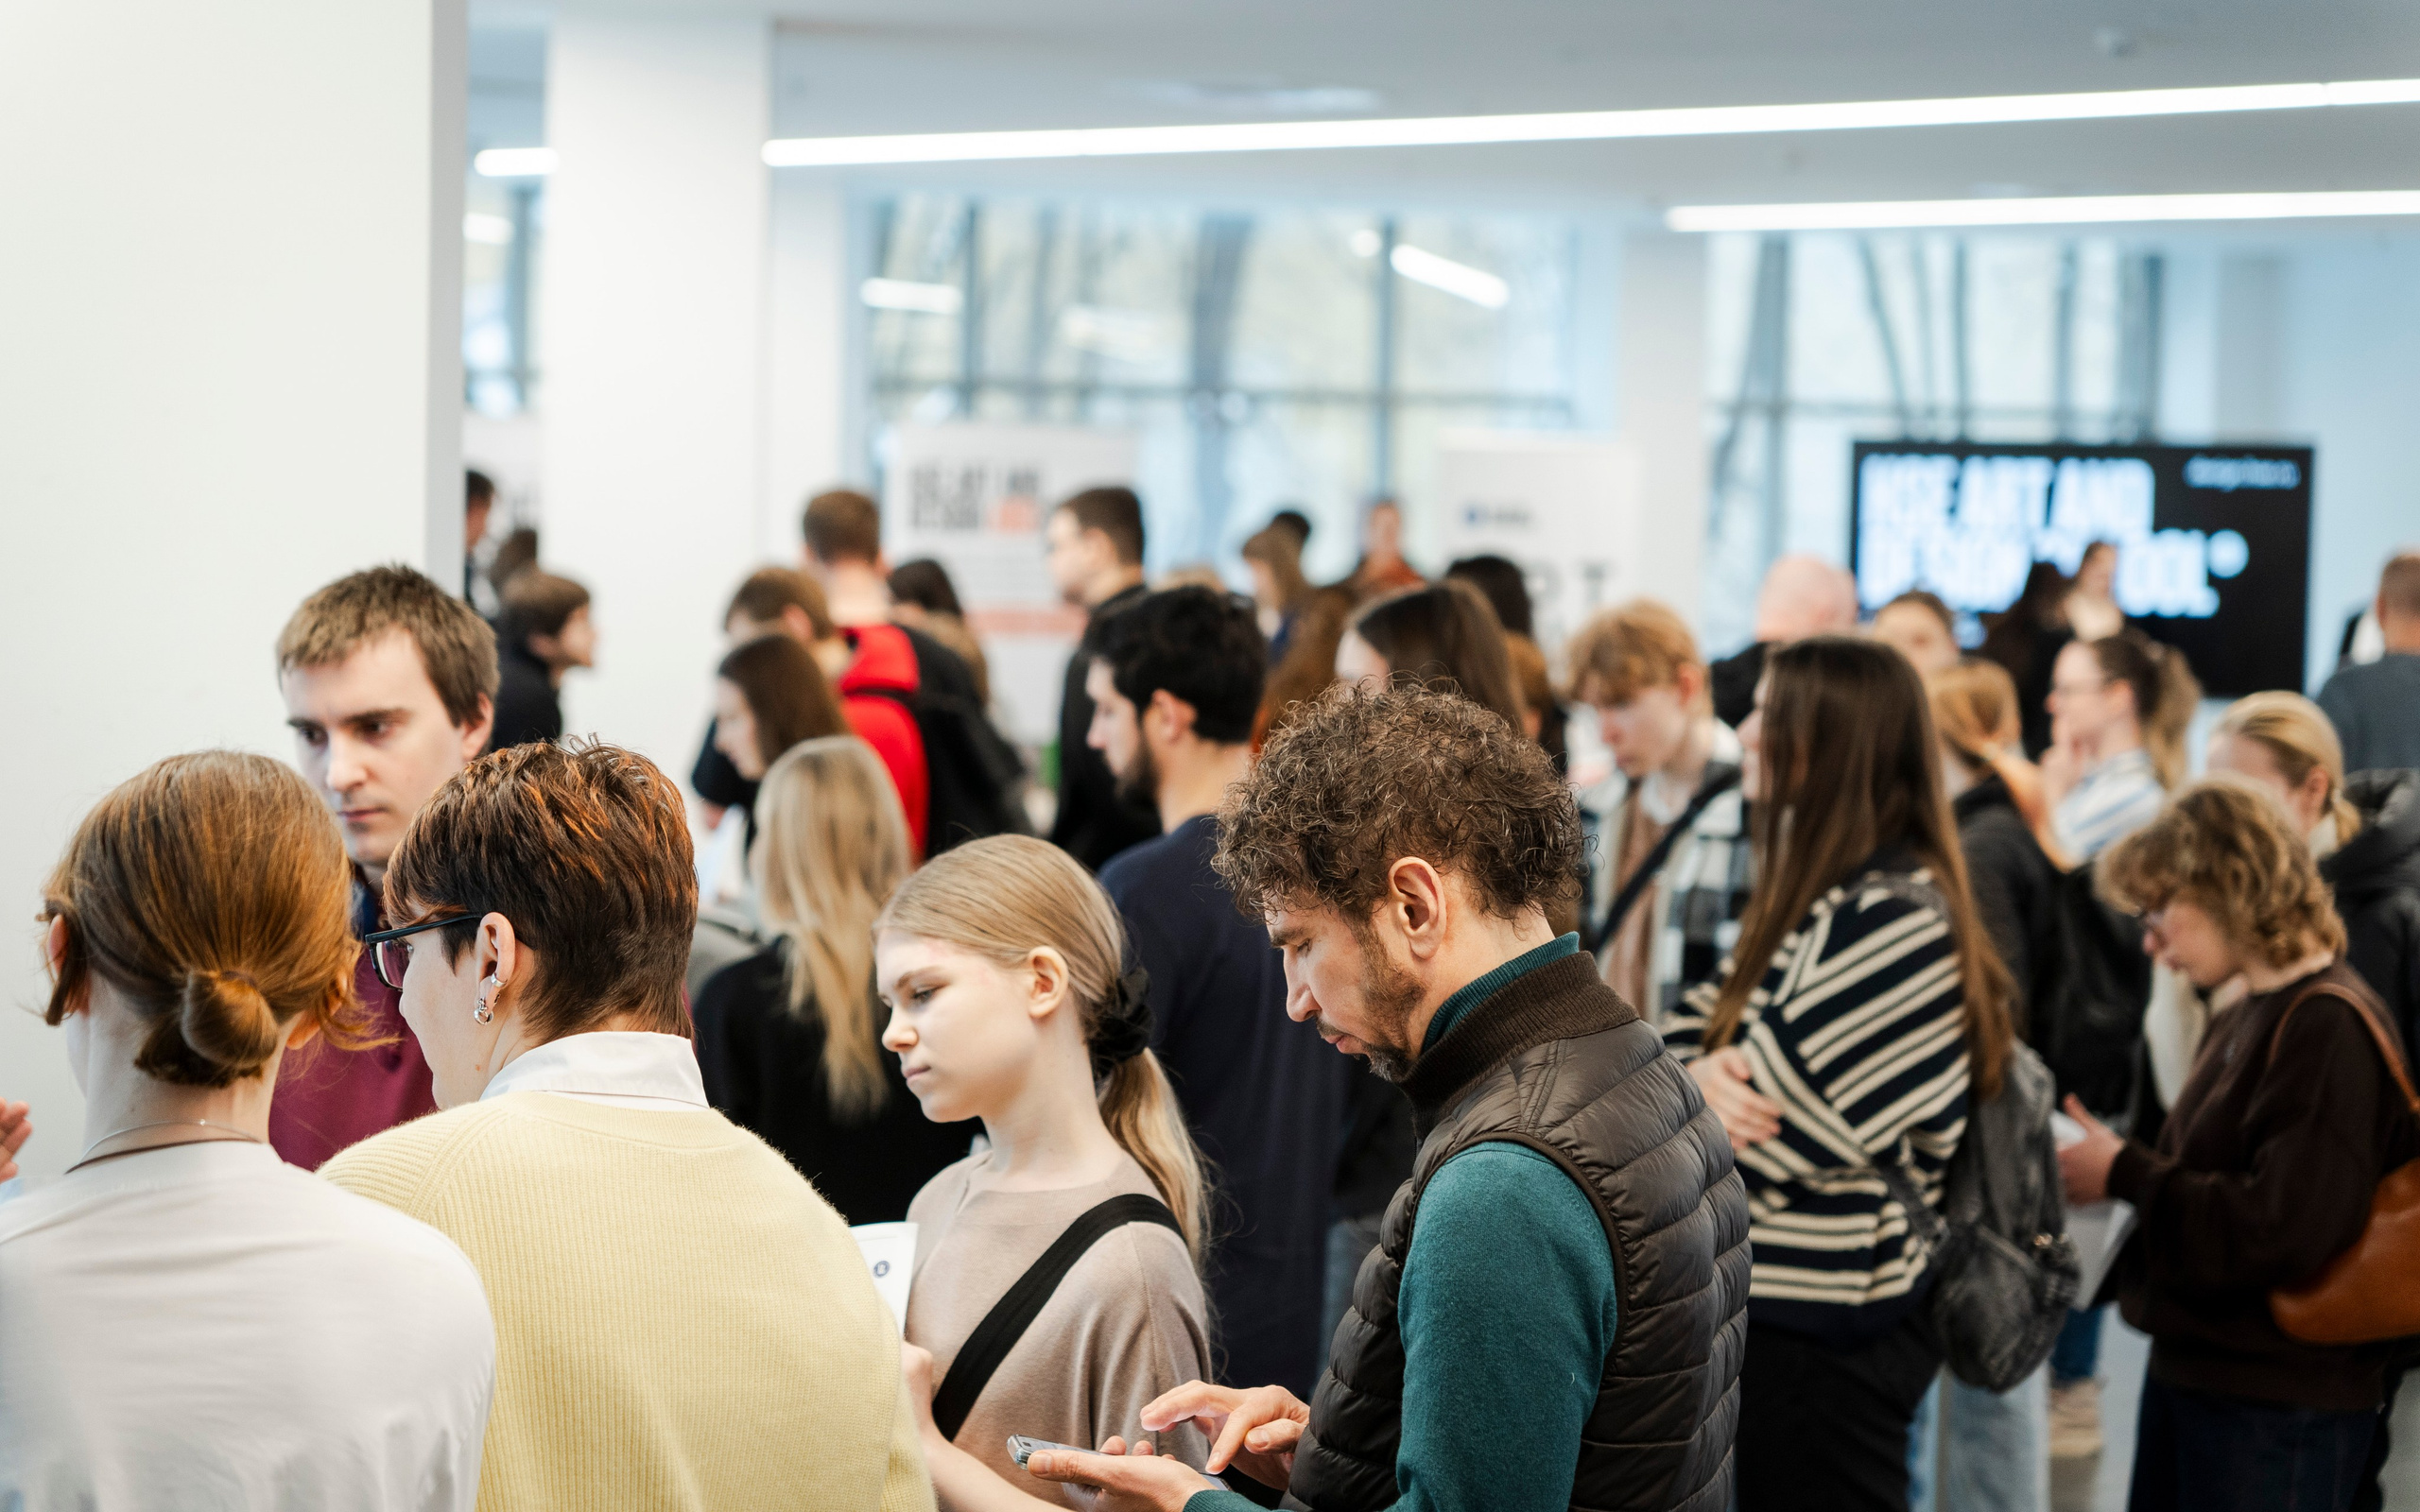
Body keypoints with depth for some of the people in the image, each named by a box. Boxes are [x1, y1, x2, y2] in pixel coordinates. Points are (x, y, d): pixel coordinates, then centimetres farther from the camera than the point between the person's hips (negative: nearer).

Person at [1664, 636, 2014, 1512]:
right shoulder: (1820, 895, 14)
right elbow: (1694, 1033, 11)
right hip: (1775, 1304, 10)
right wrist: (1689, 1077, -11)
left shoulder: (1892, 918, -20)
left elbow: (1776, 1125, -20)